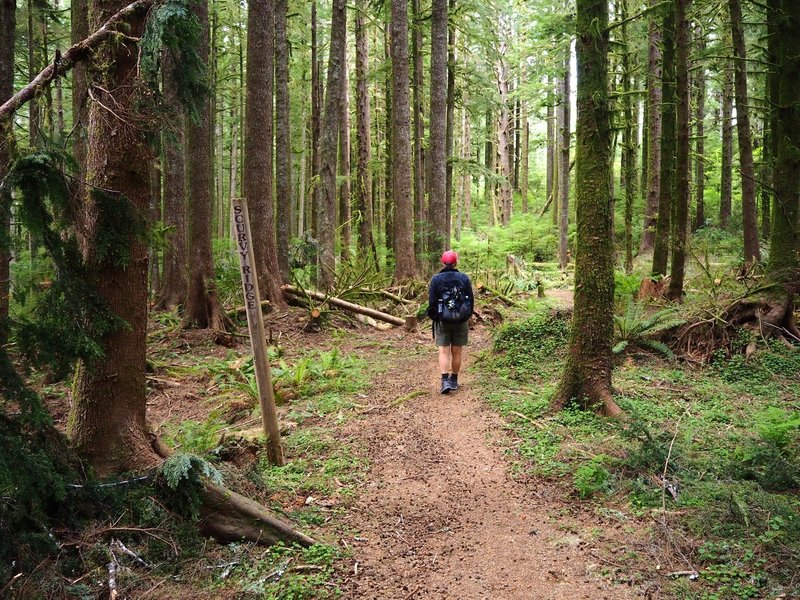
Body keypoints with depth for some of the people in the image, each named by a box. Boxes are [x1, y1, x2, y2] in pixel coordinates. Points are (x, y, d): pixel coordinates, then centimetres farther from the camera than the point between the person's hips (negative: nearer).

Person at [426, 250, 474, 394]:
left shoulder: (436, 279, -5)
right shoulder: (464, 278, -1)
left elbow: (432, 302, -4)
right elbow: (471, 300, 3)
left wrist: (434, 317, 8)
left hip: (442, 321, -1)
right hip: (461, 321, 2)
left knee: (443, 351, 0)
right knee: (457, 352, 10)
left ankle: (445, 381, -13)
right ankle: (454, 380, 19)